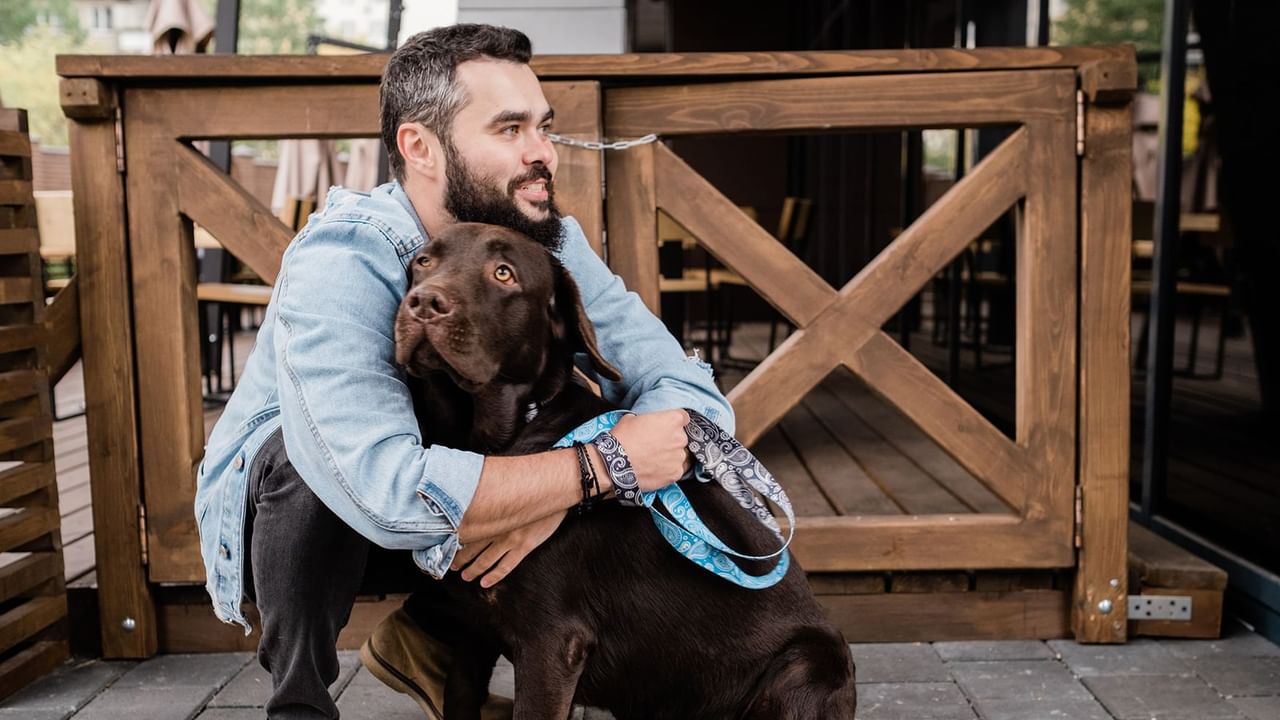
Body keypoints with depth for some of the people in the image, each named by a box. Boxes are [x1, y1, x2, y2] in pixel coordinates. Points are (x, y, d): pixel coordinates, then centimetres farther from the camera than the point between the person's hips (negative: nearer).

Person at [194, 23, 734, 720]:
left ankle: (425, 636, 5)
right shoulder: (340, 263, -32)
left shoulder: (551, 241, -16)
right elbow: (391, 492, -46)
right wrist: (607, 462, -38)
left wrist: (547, 496, -36)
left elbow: (692, 395, -20)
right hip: (275, 504, -5)